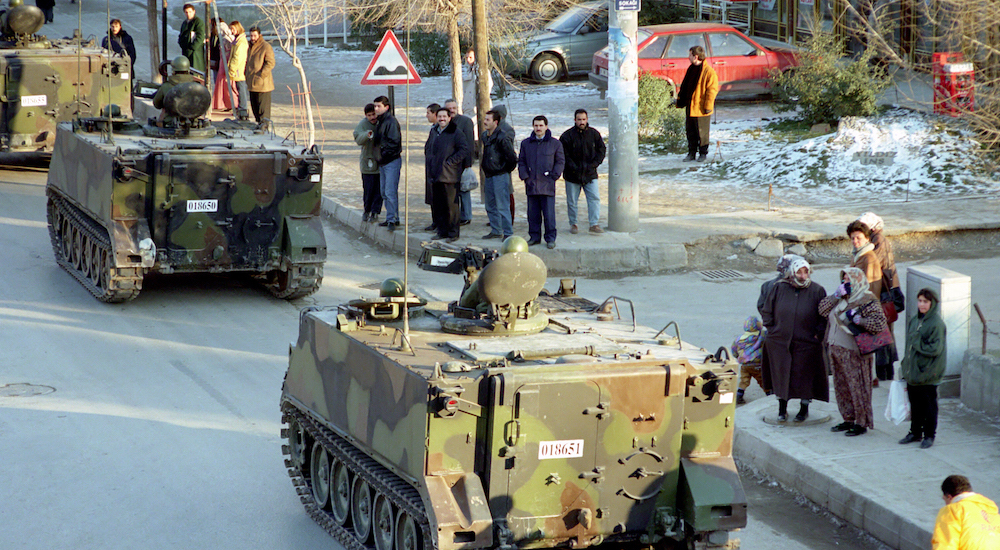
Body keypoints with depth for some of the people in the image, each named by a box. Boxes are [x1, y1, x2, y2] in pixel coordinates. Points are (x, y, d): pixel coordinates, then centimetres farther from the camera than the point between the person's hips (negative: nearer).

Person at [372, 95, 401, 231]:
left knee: (390, 192, -13)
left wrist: (384, 153, -15)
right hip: (382, 162, 10)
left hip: (392, 162, -10)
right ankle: (392, 218, 18)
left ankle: (392, 219, -13)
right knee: (384, 192, 12)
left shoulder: (391, 122, -13)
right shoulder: (380, 122, 16)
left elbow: (394, 142, -19)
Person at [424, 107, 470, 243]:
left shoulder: (456, 132, -6)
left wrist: (450, 162, -15)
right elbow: (427, 148, 29)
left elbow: (464, 150, -11)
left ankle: (453, 233, 1)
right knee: (437, 205, 10)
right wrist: (428, 163, 13)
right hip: (435, 175, 7)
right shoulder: (433, 132, 15)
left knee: (451, 204, -5)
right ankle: (442, 231, 19)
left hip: (449, 175, -7)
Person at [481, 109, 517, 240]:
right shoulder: (485, 136, 10)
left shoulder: (502, 138, -17)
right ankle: (496, 231, 24)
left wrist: (506, 170, -6)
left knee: (502, 206, -7)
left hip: (500, 176, -9)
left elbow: (512, 158, -17)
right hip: (488, 176, 9)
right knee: (490, 206, 14)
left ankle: (508, 233, 0)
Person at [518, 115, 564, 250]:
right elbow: (521, 161, 15)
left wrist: (554, 176, -5)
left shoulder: (555, 144, 4)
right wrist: (525, 177, 1)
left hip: (547, 184, -3)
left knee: (549, 213, -5)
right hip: (531, 184, 3)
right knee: (533, 213, 7)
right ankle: (534, 236, 16)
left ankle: (550, 238, 2)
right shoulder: (526, 144, 12)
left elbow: (560, 162, 6)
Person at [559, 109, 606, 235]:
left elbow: (602, 150, 8)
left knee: (594, 198, -7)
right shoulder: (567, 136, -6)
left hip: (590, 174, 2)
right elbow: (564, 155, -6)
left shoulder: (594, 134, 3)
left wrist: (594, 164, -4)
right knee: (572, 201, 6)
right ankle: (573, 224, 21)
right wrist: (574, 168, -14)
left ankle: (594, 224, -4)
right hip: (572, 175, -2)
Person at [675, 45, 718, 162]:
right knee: (690, 131, 11)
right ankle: (691, 153, 19)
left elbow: (712, 90, -15)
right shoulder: (691, 69, 12)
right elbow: (684, 87, 20)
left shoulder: (709, 72, -14)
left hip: (701, 109, -8)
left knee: (702, 132, 3)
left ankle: (703, 153, 15)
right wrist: (681, 100, 18)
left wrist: (708, 106, -17)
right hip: (690, 108, 8)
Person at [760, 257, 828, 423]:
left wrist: (818, 333, -6)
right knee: (781, 375, 7)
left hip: (806, 343, -1)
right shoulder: (779, 288, -2)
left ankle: (804, 408, 23)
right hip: (780, 342, 1)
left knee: (804, 376, 5)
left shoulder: (817, 291, -5)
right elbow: (767, 311, 9)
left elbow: (824, 316, 1)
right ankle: (782, 409, 21)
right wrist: (771, 328, 2)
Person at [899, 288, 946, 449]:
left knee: (928, 405, 5)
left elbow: (935, 349, -18)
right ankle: (915, 433, 27)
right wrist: (905, 365, 14)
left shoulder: (937, 324, -14)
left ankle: (929, 435, 16)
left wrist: (917, 343, -17)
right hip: (912, 372, 6)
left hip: (927, 374, -6)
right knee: (915, 404, 15)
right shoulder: (913, 321, 7)